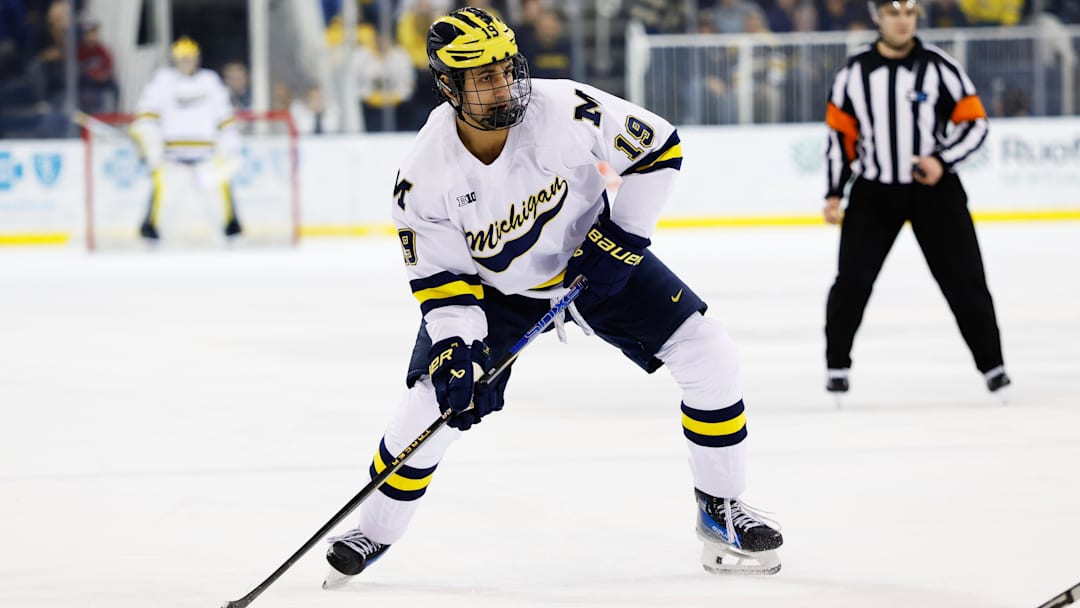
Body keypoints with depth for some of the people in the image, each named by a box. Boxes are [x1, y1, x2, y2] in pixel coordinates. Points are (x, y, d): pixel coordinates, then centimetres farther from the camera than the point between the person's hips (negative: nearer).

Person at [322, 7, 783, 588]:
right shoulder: (425, 174, -25)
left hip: (596, 257, 1)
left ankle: (720, 508, 6)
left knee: (708, 357, -12)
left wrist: (619, 235, -19)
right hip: (494, 287, 0)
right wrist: (455, 350, -28)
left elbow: (658, 148, -17)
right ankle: (374, 531, 14)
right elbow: (440, 278, -15)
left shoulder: (567, 110, -29)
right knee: (433, 401, -11)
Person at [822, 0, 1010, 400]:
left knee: (963, 279, 0)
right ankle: (838, 364, 8)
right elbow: (840, 134, 7)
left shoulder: (939, 67, -7)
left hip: (933, 187, -1)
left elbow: (975, 123, -4)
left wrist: (943, 161, -19)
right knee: (852, 279, -7)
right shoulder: (854, 72, -1)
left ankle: (991, 363, 13)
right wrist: (834, 193, 3)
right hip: (874, 190, 1)